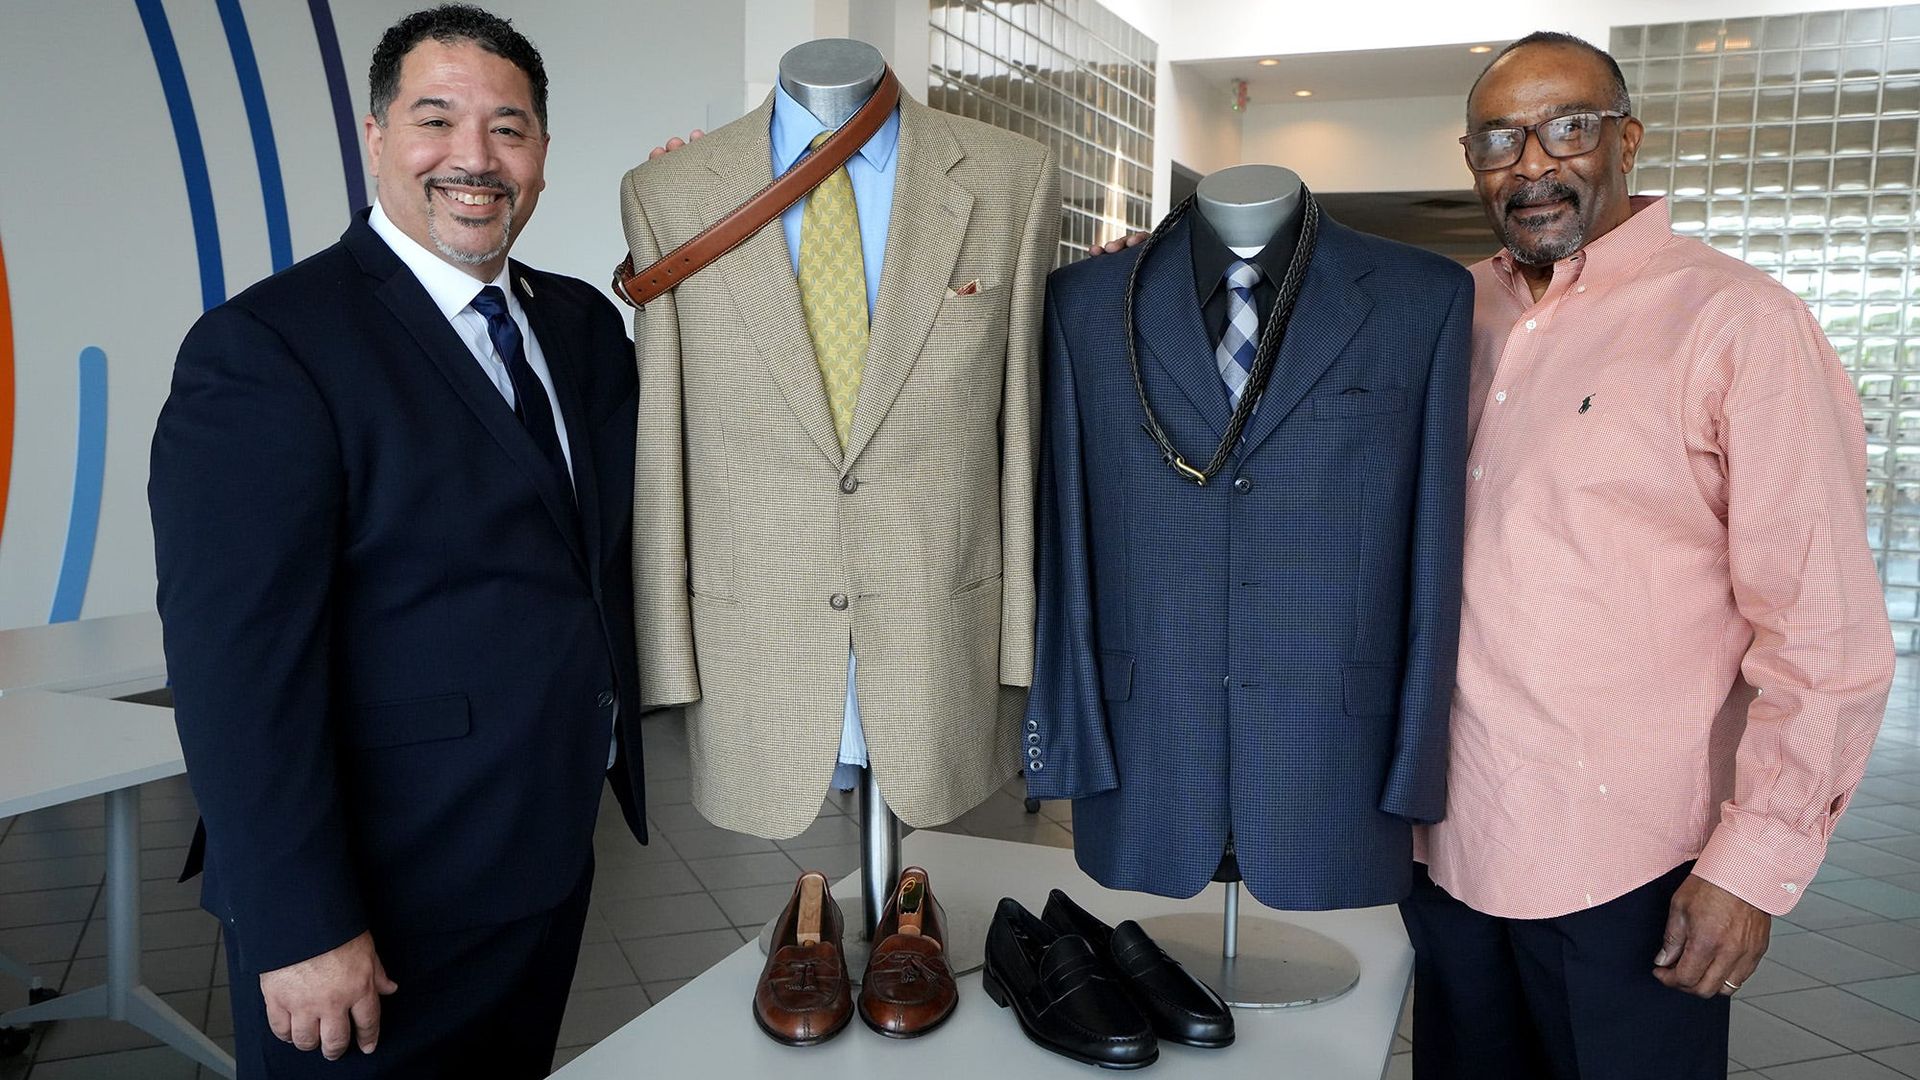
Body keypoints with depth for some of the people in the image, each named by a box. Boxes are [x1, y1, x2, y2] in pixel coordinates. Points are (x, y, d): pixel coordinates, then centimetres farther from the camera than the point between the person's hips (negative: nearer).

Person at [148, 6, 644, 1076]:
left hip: (552, 863, 7)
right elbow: (239, 664, -20)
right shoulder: (268, 347, -16)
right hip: (381, 909, -7)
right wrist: (301, 930, -21)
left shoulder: (583, 322, 7)